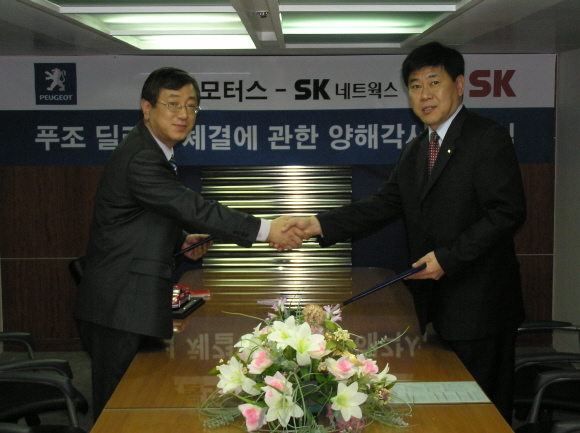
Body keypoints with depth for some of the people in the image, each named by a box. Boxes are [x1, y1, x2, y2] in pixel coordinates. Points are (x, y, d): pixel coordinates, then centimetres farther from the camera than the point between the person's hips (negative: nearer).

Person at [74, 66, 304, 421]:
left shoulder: (152, 153, 15)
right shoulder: (140, 159, -18)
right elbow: (193, 209, -24)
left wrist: (181, 242, 7)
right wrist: (266, 230, -22)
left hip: (132, 305, 10)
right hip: (120, 307, -10)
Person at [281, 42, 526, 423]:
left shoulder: (488, 138, -8)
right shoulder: (415, 151, 16)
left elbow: (508, 213, -14)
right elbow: (383, 206, 10)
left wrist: (447, 256, -18)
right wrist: (320, 224, -3)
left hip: (478, 305, -7)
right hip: (436, 304, 7)